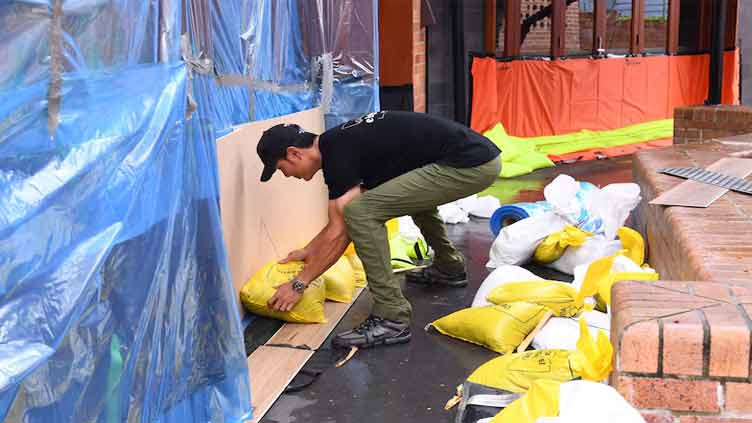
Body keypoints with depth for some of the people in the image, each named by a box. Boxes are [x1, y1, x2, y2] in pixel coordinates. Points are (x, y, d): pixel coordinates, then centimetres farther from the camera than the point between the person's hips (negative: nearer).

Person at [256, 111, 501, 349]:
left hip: (470, 166, -10)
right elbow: (340, 220, 28)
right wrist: (309, 250, 36)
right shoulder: (338, 143, 17)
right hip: (481, 156, 10)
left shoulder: (338, 154, -11)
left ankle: (392, 319, -9)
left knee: (361, 212, -15)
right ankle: (449, 268, 44)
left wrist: (299, 284, -1)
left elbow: (339, 232, -10)